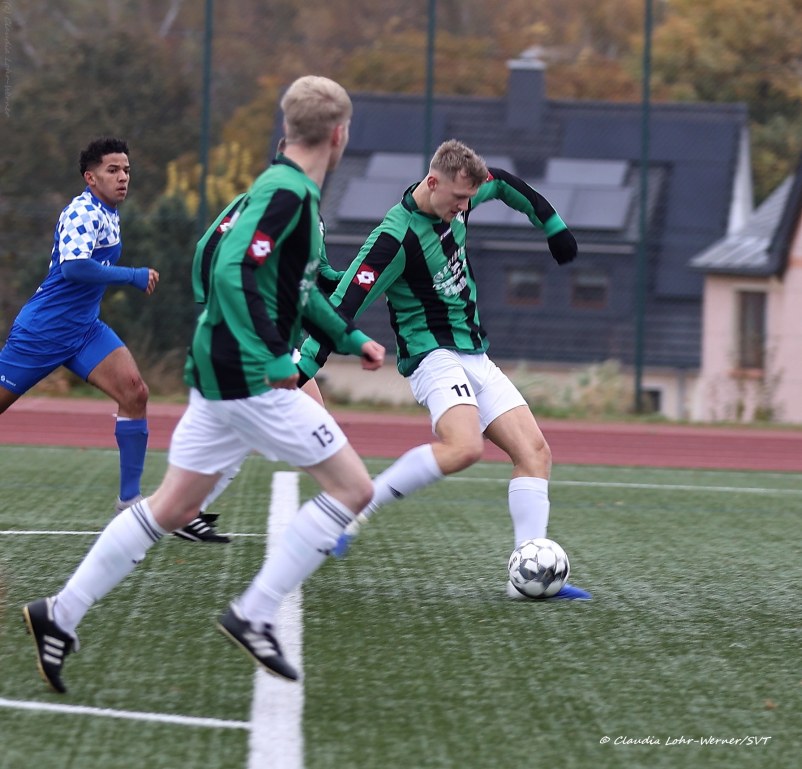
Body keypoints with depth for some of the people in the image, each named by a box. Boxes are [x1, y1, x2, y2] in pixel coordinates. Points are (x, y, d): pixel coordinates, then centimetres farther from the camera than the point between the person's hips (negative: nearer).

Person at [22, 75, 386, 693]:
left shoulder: (291, 191, 16)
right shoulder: (287, 193, -15)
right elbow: (232, 272, -27)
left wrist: (350, 339, 33)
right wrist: (274, 360, -28)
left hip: (222, 378, 10)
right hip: (250, 379, -10)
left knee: (172, 508, 13)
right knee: (353, 487, -4)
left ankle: (60, 615, 14)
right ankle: (254, 616, -5)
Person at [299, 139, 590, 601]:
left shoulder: (457, 200, 2)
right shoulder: (396, 237, -21)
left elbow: (504, 183, 26)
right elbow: (344, 306, -24)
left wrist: (553, 226, 26)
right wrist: (303, 371, -28)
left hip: (476, 357, 9)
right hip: (434, 355, -9)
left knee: (535, 452, -4)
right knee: (464, 447, -34)